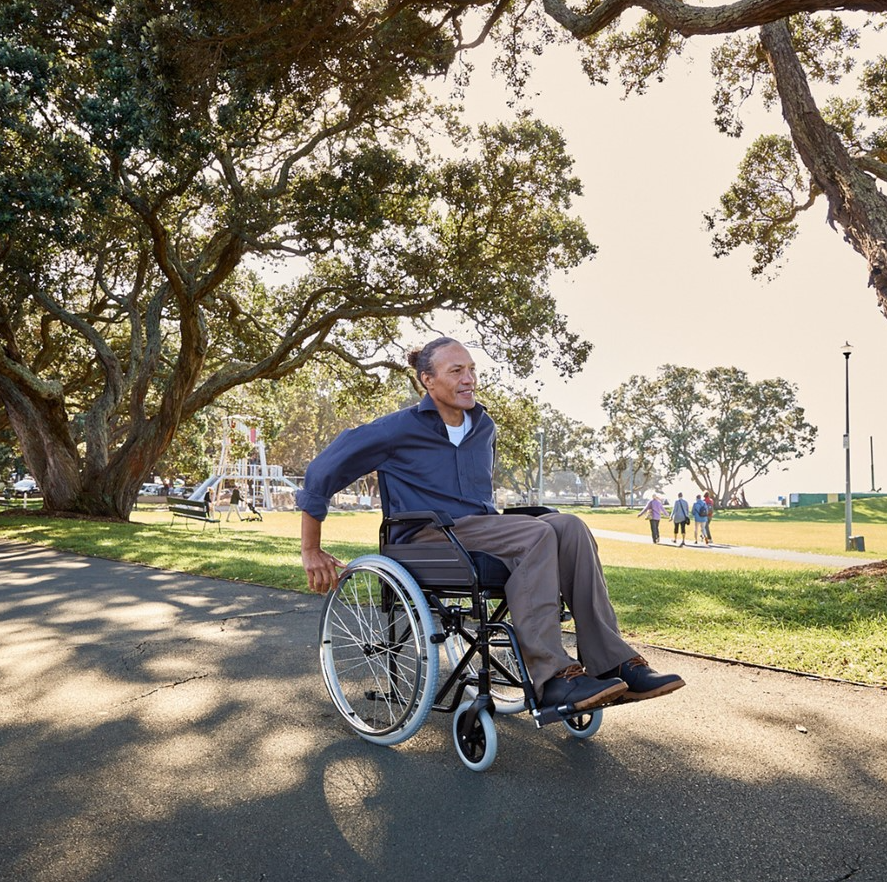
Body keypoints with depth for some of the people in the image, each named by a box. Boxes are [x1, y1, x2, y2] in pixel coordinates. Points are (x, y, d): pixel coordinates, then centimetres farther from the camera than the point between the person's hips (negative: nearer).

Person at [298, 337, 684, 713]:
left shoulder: (484, 426, 14)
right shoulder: (399, 429, -5)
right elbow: (321, 472, -3)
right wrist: (312, 552, -4)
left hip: (482, 529, 6)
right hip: (428, 540, -6)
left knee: (569, 526, -22)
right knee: (536, 534, -30)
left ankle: (612, 663, -24)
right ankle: (552, 678, -34)